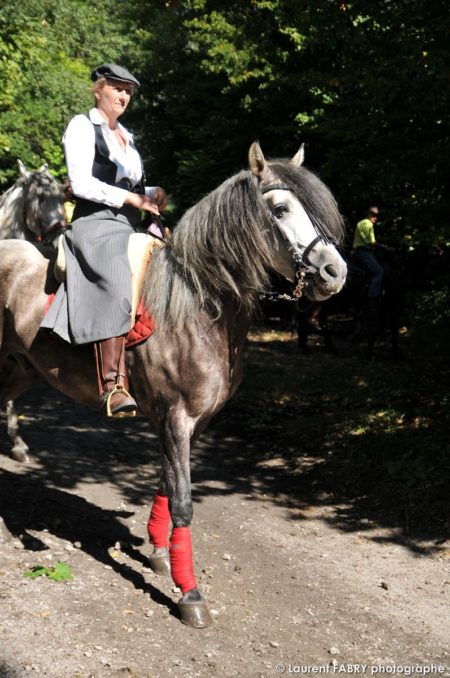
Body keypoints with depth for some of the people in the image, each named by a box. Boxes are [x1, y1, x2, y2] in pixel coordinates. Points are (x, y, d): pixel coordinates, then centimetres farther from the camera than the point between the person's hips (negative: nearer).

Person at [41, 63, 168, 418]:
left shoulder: (126, 136, 26)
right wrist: (130, 198, -12)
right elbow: (81, 183, -10)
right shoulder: (82, 126, 3)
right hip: (96, 225, -9)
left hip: (133, 227, 9)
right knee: (119, 290, -33)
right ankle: (113, 385, -39)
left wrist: (152, 193, 9)